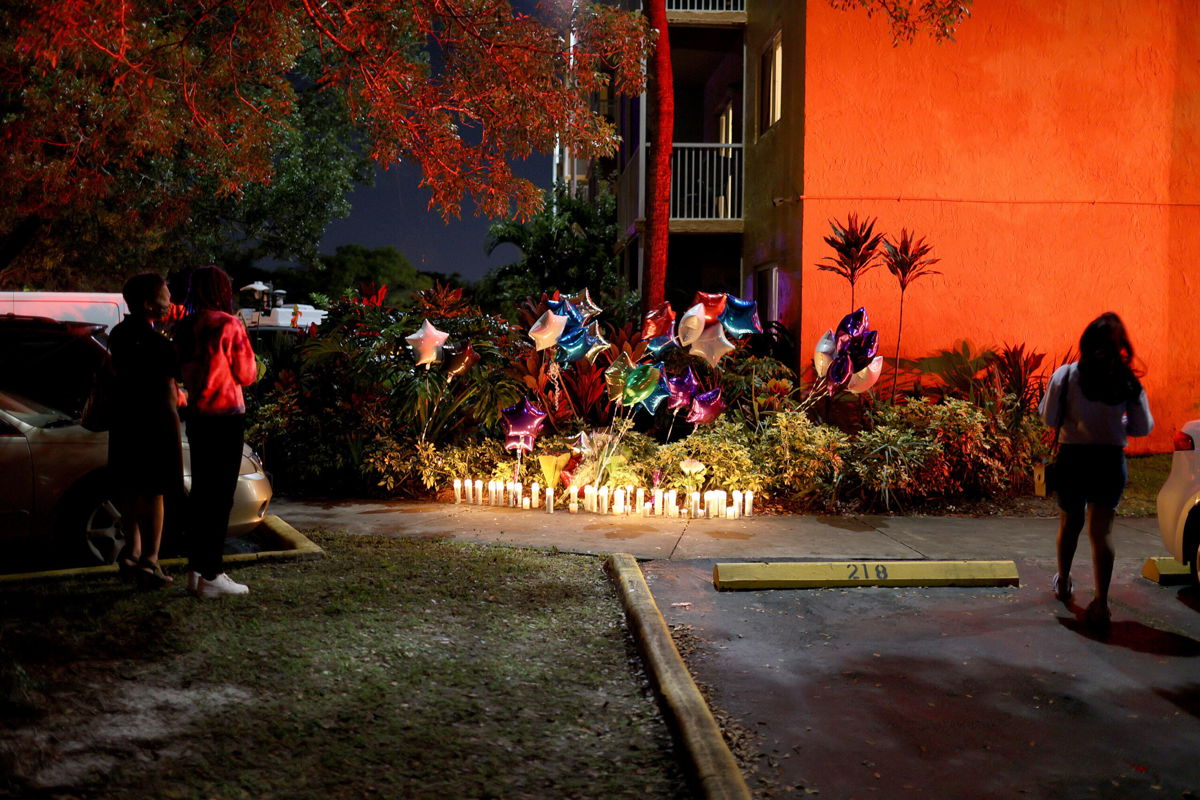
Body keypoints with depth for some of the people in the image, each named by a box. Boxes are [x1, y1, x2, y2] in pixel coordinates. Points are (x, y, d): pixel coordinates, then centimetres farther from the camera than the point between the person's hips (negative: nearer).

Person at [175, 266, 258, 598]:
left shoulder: (184, 328, 5)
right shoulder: (229, 325, -13)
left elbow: (183, 371, 14)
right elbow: (247, 374, -6)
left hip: (196, 416, 7)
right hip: (226, 415, -7)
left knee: (201, 491, 15)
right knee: (221, 495, -3)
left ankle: (196, 569, 21)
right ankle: (210, 577, -2)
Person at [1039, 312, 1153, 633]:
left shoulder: (1066, 375, -9)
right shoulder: (1127, 381, -6)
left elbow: (1049, 417, -7)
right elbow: (1143, 426, -1)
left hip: (1073, 457, 0)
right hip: (1110, 460, 0)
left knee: (1069, 523, 20)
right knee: (1102, 531, 0)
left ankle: (1063, 583, 39)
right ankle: (1100, 603, -10)